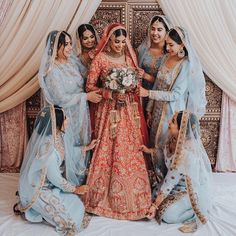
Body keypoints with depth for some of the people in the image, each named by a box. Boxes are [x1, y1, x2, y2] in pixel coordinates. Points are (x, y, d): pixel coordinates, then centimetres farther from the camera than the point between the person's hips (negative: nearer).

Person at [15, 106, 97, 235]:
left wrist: (86, 148, 11)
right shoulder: (48, 148, -34)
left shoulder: (54, 136, -8)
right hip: (37, 189, -8)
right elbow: (55, 178, -23)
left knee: (74, 202, 13)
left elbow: (65, 151, 13)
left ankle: (27, 203, 18)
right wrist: (75, 189, -9)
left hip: (45, 184, 8)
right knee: (75, 206, -2)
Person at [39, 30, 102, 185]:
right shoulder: (52, 70, -18)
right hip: (67, 117, -7)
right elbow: (61, 98, -20)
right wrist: (86, 96, -17)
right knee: (71, 149, 6)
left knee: (81, 146, 18)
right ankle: (72, 183, 26)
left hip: (80, 113, 7)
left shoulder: (72, 62, 3)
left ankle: (82, 179, 36)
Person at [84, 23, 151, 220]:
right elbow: (90, 86, -5)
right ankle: (107, 195, 15)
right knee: (110, 152, -1)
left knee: (131, 151, 6)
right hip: (110, 110, -4)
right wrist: (111, 94, -17)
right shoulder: (100, 59, -4)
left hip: (129, 110, 4)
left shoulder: (130, 56, 10)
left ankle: (132, 195, 21)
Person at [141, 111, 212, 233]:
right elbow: (166, 150, 13)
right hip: (182, 184, 8)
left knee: (166, 215, -16)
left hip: (193, 191, -8)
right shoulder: (176, 140, -13)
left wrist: (155, 205, -19)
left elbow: (170, 181, -29)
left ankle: (195, 214, 5)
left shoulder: (184, 154, -37)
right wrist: (149, 150, 3)